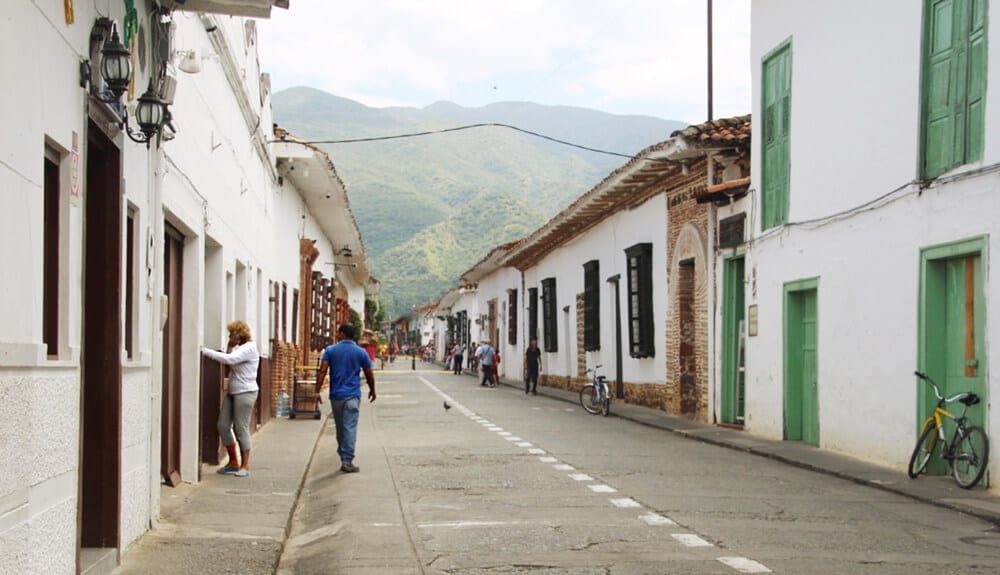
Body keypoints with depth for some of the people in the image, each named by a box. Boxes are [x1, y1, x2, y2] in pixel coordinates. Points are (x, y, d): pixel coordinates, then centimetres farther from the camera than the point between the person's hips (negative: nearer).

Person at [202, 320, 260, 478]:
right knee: (223, 426, 6)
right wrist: (230, 346, 4)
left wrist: (205, 351, -24)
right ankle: (233, 462, 18)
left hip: (245, 393, -9)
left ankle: (245, 466, 4)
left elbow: (229, 359, -26)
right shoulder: (239, 348, 16)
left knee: (241, 428, -5)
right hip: (232, 393, 9)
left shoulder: (249, 348, -14)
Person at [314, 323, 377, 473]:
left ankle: (343, 457, 22)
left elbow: (322, 371, -8)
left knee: (340, 428, 14)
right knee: (350, 428, -6)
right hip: (352, 395, -2)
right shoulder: (361, 352, 2)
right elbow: (369, 374, 7)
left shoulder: (330, 350, 2)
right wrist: (372, 390, 22)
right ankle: (347, 462, -12)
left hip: (336, 395, 2)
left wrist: (317, 391, -8)